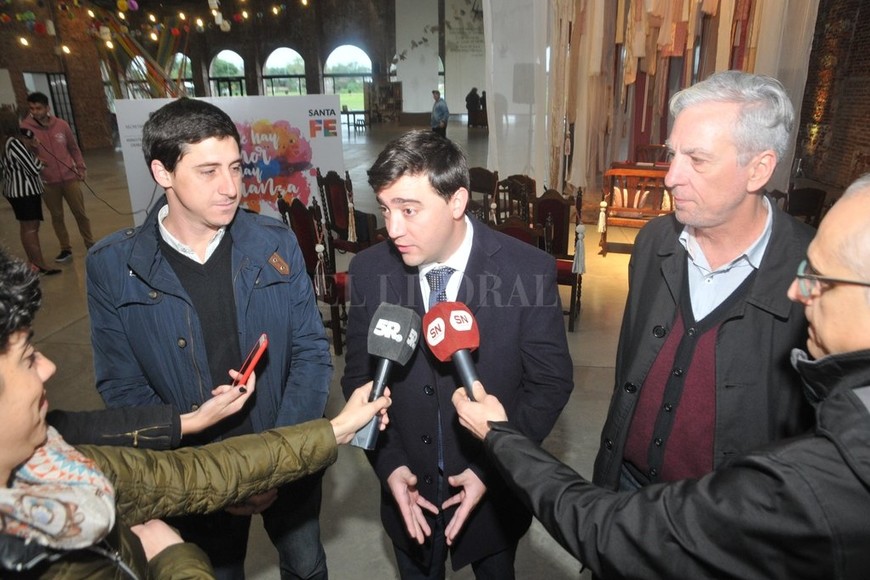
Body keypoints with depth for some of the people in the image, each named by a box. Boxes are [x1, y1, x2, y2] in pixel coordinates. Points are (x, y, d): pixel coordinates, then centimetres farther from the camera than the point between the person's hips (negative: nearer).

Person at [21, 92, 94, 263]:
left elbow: (74, 148, 10)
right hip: (47, 182, -1)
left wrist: (81, 167, 8)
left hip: (69, 177, 1)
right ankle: (66, 249, 20)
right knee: (57, 216, 9)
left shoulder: (61, 125, -1)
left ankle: (90, 244, 22)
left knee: (80, 212, 8)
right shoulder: (26, 127, -7)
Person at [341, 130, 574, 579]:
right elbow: (359, 378, -3)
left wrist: (492, 467, -16)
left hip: (494, 493, -1)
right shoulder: (369, 271, -13)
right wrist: (389, 464, -12)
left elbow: (551, 382, -11)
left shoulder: (528, 270, -20)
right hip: (408, 489, 2)